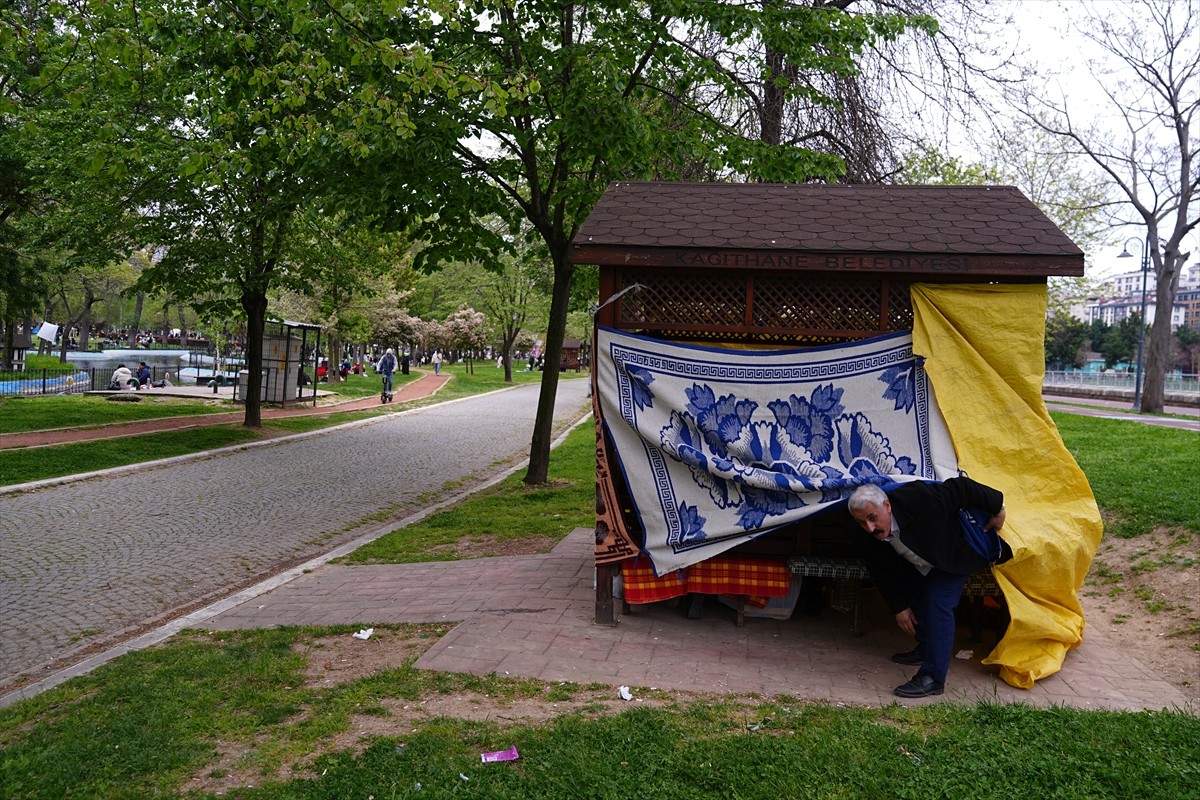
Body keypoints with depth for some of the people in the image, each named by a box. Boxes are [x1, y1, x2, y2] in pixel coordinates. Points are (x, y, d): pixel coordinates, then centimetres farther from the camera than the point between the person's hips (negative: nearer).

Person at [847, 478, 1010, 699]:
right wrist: (899, 608, -4)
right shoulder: (869, 542, -23)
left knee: (938, 602, -19)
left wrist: (996, 507, -20)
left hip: (955, 553, -6)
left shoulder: (917, 498, -42)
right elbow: (884, 575, -6)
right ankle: (927, 648, 40)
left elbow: (961, 488, -31)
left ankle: (933, 678, -17)